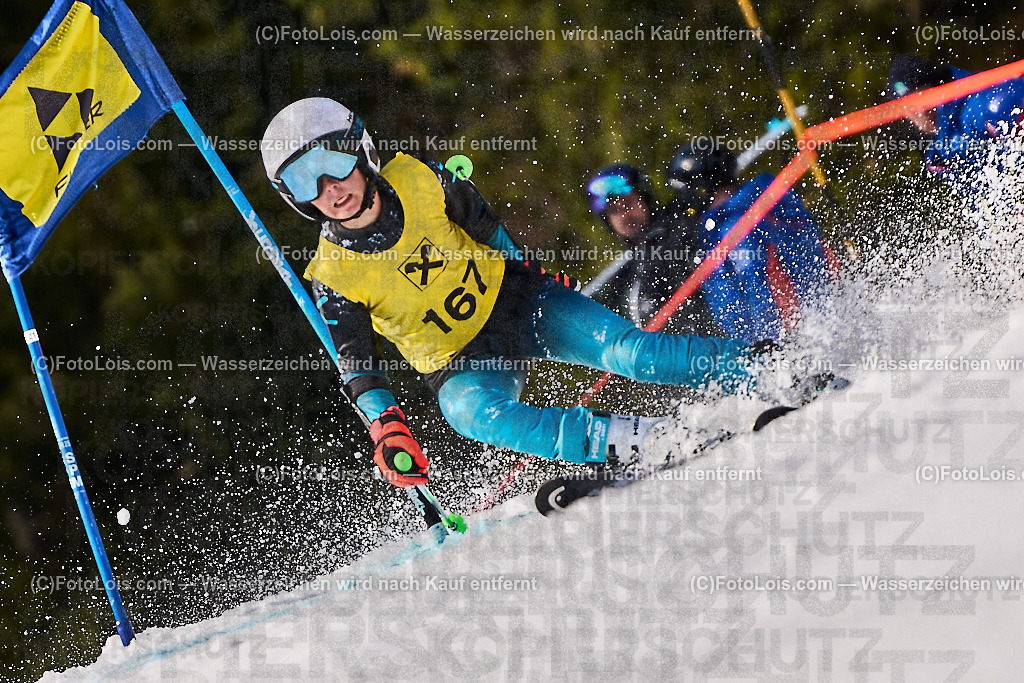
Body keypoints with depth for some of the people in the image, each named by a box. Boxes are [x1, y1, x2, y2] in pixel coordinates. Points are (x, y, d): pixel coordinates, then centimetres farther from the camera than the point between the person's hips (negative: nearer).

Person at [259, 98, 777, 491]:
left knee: (627, 349, -19)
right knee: (470, 410, -35)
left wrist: (530, 272, 20)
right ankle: (631, 444, -44)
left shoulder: (419, 181, -13)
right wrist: (385, 427, -27)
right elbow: (355, 367, -11)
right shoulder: (333, 279, -16)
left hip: (515, 299, 2)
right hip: (459, 363, -2)